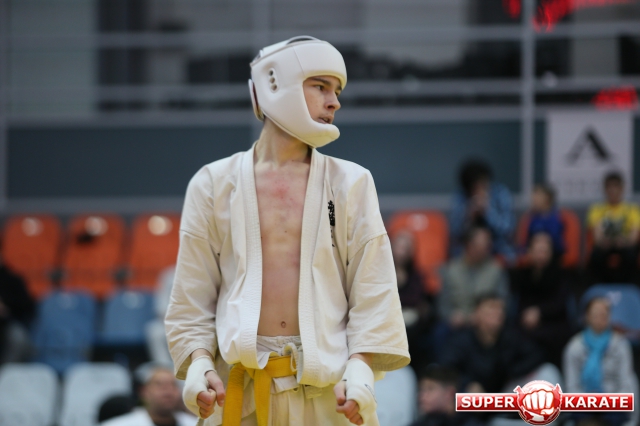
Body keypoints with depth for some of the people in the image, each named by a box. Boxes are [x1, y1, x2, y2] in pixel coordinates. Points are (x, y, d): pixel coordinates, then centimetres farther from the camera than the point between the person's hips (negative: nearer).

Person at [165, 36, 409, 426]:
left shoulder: (351, 183, 10)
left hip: (328, 388, 0)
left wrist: (359, 366, -10)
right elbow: (192, 297, 8)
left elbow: (373, 291, 4)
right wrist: (198, 362, -7)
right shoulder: (214, 185, 9)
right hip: (240, 391, 0)